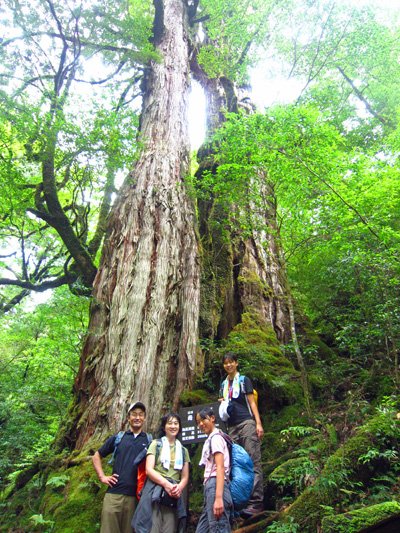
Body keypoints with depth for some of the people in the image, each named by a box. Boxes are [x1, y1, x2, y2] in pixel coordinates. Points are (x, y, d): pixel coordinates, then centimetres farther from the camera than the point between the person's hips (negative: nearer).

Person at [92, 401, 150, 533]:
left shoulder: (150, 441, 8)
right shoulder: (117, 437, 10)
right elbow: (96, 456, 18)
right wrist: (102, 476, 5)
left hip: (136, 496, 0)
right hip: (113, 493, 0)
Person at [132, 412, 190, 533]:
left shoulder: (183, 450, 17)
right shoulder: (156, 444, 6)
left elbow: (185, 477, 14)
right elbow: (149, 470, -4)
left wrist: (179, 488, -8)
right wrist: (166, 484, -17)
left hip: (174, 496, 3)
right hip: (154, 494, -3)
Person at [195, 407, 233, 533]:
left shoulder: (215, 438, -4)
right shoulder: (210, 439, 25)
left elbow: (220, 468, -15)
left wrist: (218, 498, -23)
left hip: (215, 486, -10)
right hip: (211, 487, 10)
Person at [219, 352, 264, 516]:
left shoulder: (243, 380, 5)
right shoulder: (224, 384, 19)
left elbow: (252, 402, -1)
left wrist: (258, 424, -10)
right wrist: (221, 404, 4)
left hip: (246, 423, -6)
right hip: (231, 426, 6)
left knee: (253, 462, -9)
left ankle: (256, 502, -11)